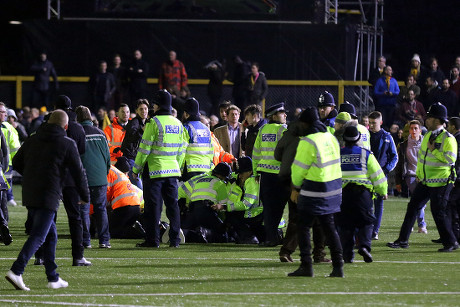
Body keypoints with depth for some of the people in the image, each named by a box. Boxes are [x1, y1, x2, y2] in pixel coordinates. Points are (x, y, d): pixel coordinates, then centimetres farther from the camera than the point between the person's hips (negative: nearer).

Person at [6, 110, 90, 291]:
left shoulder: (32, 140, 11)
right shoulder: (67, 144, -3)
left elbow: (16, 163, 18)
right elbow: (78, 172, 0)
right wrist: (85, 196, 12)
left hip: (29, 195, 6)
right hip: (48, 198, -6)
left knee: (51, 235, 17)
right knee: (38, 237, -9)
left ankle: (53, 278, 18)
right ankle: (16, 272, -24)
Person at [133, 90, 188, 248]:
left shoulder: (154, 123, -10)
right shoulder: (178, 124, 10)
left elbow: (144, 149, -10)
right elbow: (181, 150, 14)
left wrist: (136, 169, -3)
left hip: (154, 169, -6)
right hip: (173, 171, 6)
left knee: (153, 205, -2)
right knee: (172, 204, 9)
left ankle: (152, 239, -2)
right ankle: (174, 239, 8)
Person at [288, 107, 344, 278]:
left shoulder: (308, 142, -15)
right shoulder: (331, 138, 8)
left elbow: (299, 169, -9)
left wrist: (296, 188, 8)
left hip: (315, 191, -7)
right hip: (333, 190, 7)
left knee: (303, 227, 3)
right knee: (329, 227, 13)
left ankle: (306, 266, -1)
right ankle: (338, 266, 9)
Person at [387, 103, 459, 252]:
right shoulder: (427, 136, 12)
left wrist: (434, 150, -21)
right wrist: (418, 173, 17)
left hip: (440, 183, -8)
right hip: (425, 182, 8)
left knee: (438, 213, -6)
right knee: (412, 208, 7)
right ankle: (403, 240, 12)